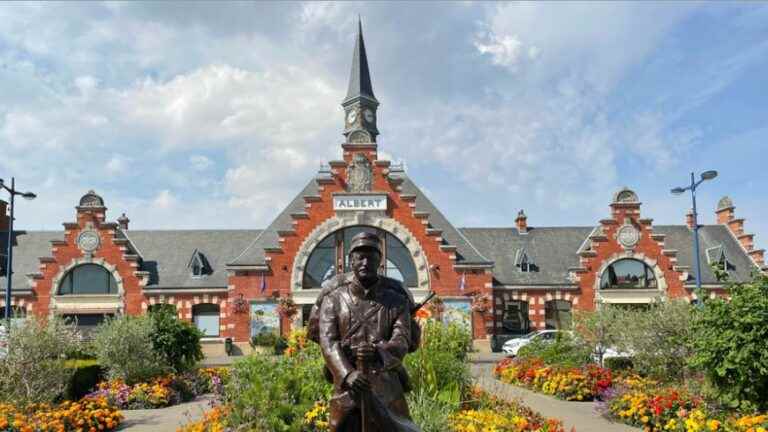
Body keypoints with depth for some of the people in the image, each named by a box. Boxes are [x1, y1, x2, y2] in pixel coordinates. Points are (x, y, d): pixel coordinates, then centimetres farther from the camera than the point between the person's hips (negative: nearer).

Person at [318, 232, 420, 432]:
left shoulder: (396, 301, 6)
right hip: (346, 388, 0)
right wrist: (347, 374, -24)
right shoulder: (334, 299, 5)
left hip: (386, 389, 0)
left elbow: (402, 342, -7)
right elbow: (328, 342, -6)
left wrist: (378, 351, -29)